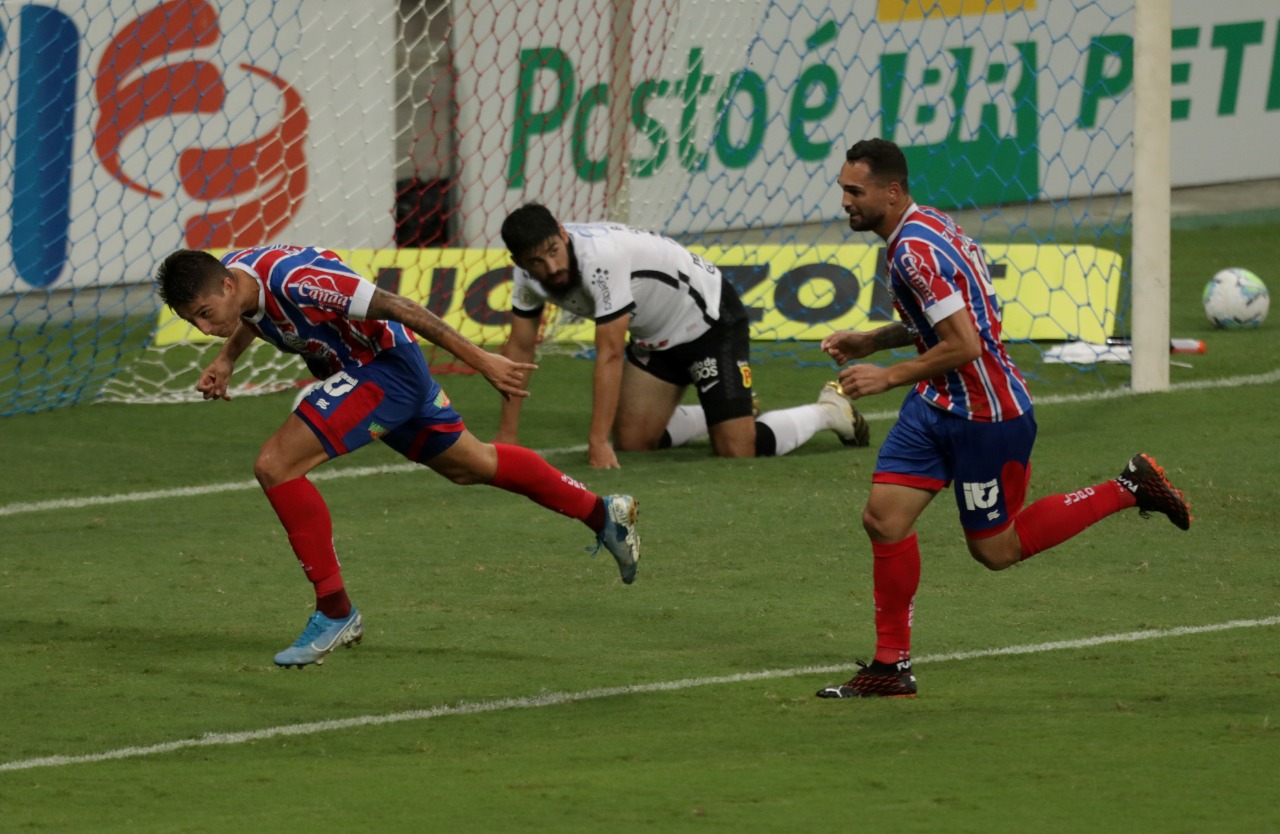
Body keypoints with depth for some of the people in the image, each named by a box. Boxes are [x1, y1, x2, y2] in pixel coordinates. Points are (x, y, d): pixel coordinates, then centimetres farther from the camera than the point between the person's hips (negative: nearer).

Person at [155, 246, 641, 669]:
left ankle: (336, 613, -10)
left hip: (387, 365, -9)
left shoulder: (292, 281, -35)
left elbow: (394, 307, -28)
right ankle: (603, 514, 46)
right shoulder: (230, 274, -9)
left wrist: (481, 361, -22)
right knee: (470, 464, 27)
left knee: (275, 465, -19)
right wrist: (225, 361, 0)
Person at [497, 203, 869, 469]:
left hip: (709, 319, -8)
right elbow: (519, 348, -3)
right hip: (655, 336, 8)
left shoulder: (600, 258, -37)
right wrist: (507, 436, -5)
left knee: (736, 452, -13)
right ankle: (718, 416, 28)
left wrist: (598, 442, -36)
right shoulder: (530, 272, -13)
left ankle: (828, 411, 13)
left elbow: (610, 355, -36)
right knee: (631, 441, 2)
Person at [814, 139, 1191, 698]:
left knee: (996, 549, 6)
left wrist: (888, 377, -20)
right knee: (883, 519, 0)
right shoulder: (921, 229, 6)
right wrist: (869, 341, 11)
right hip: (936, 405, 9)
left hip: (985, 416, -9)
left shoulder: (917, 249, -25)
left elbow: (963, 345, -28)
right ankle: (891, 665, 7)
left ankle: (1128, 489, 16)